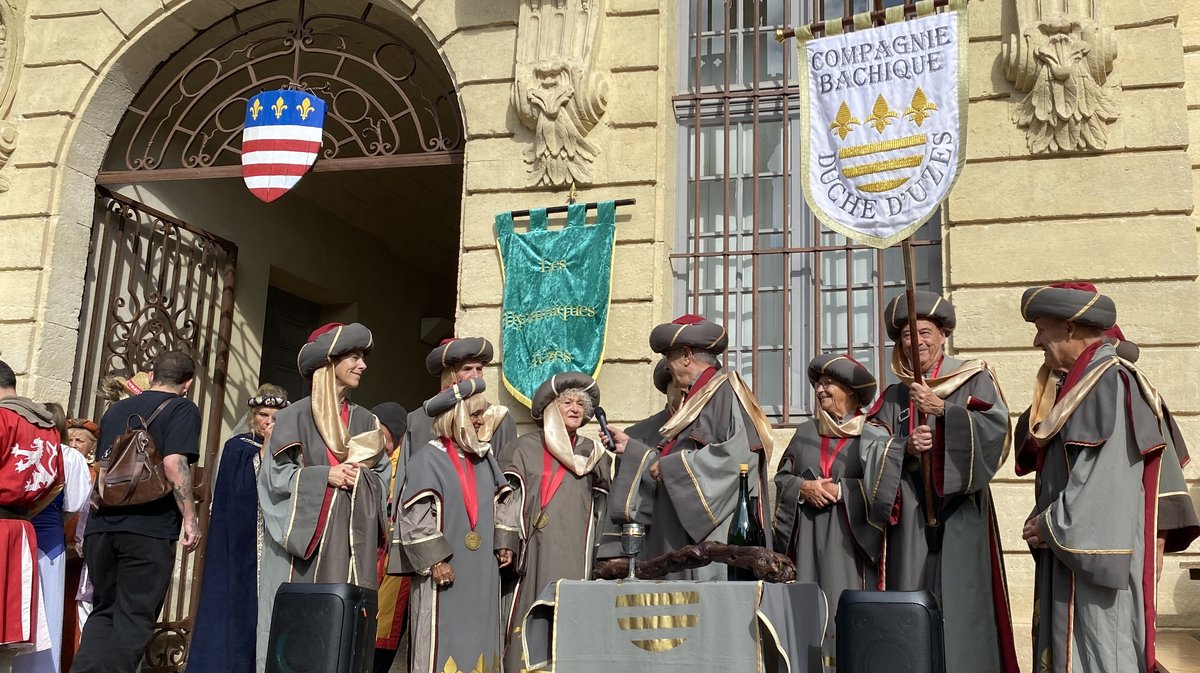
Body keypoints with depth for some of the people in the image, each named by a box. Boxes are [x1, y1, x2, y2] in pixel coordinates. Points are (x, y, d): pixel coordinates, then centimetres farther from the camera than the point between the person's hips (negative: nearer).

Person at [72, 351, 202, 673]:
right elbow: (173, 464, -16)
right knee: (133, 618, 1)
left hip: (101, 525, 6)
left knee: (103, 612, 16)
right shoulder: (182, 409, -3)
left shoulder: (116, 409, 17)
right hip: (149, 527, -6)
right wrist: (190, 518, -12)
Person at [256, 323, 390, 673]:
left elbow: (384, 477, 13)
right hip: (304, 533, -3)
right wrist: (325, 476, -12)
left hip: (352, 536, 4)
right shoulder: (296, 416, 0)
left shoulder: (365, 421, 14)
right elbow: (275, 474, -4)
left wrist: (360, 477, -6)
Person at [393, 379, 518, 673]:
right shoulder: (428, 457, -8)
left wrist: (504, 542, 11)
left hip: (482, 569, 6)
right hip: (445, 568, -6)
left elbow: (502, 502, 20)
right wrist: (434, 559, -16)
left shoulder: (485, 456, 11)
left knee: (479, 635, 10)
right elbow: (415, 516, -12)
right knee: (442, 638, -3)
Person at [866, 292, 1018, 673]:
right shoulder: (894, 396, 15)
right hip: (908, 515, 3)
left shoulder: (973, 379, 6)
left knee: (957, 600, -7)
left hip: (957, 514, -3)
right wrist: (906, 447, -14)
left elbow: (996, 428, -9)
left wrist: (942, 409, -19)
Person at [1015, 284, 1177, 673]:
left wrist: (1050, 525, -11)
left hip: (1096, 553, -9)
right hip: (1073, 546, 9)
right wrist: (1043, 521, 5)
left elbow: (1103, 479, -21)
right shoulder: (1078, 382, 14)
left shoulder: (1108, 383, -16)